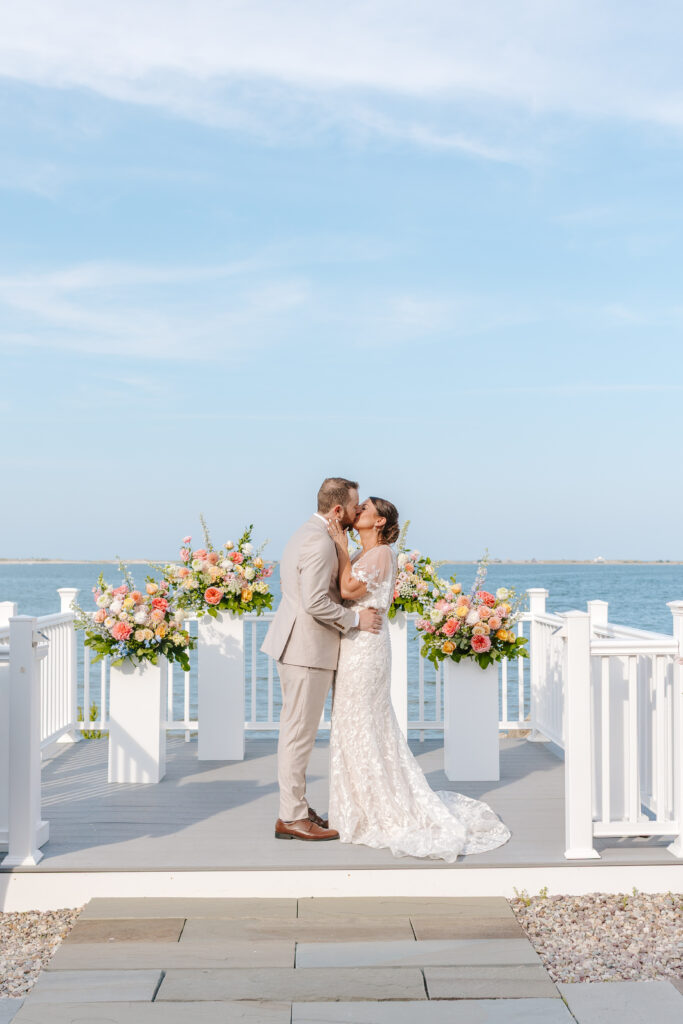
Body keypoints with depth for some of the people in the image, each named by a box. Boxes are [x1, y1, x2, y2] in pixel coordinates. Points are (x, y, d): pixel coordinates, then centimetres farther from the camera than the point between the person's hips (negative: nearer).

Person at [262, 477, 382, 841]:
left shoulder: (306, 534, 15)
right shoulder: (321, 541, -19)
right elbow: (315, 602, -25)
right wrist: (355, 619, -14)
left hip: (295, 644, 11)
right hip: (307, 648, -11)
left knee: (295, 730, 15)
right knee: (300, 732, -4)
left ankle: (295, 807, 24)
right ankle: (291, 818, 3)